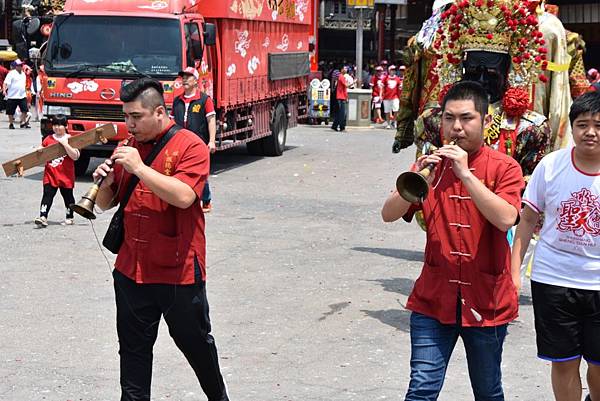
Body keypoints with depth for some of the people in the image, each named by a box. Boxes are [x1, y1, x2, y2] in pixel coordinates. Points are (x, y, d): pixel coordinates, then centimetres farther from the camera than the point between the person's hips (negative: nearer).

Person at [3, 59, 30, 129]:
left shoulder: (23, 74, 15)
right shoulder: (11, 73, -7)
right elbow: (6, 83, -15)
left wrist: (26, 93, 28)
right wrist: (4, 90, -29)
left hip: (22, 96, 5)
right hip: (12, 96, -5)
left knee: (24, 110, -5)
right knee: (11, 111, 4)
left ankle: (23, 123, 4)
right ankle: (11, 124, 16)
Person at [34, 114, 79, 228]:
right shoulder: (48, 139, 6)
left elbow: (75, 156, -18)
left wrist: (65, 144, -25)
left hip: (66, 175, -2)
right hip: (50, 175, 2)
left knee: (68, 196, 12)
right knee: (47, 195, -8)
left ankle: (69, 217, 26)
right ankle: (43, 217, -12)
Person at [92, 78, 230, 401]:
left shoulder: (190, 146, -10)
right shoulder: (126, 147, 8)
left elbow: (184, 196, -25)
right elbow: (106, 203, 14)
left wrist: (139, 168, -24)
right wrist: (105, 182, -8)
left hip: (178, 271, -5)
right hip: (130, 268, 5)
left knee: (194, 341, 13)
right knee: (133, 349, 11)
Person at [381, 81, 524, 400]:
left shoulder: (504, 168, -4)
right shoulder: (432, 164, 5)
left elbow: (506, 219, -22)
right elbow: (388, 215, -2)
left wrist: (466, 174, -24)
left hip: (486, 302, -1)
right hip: (434, 299, 2)